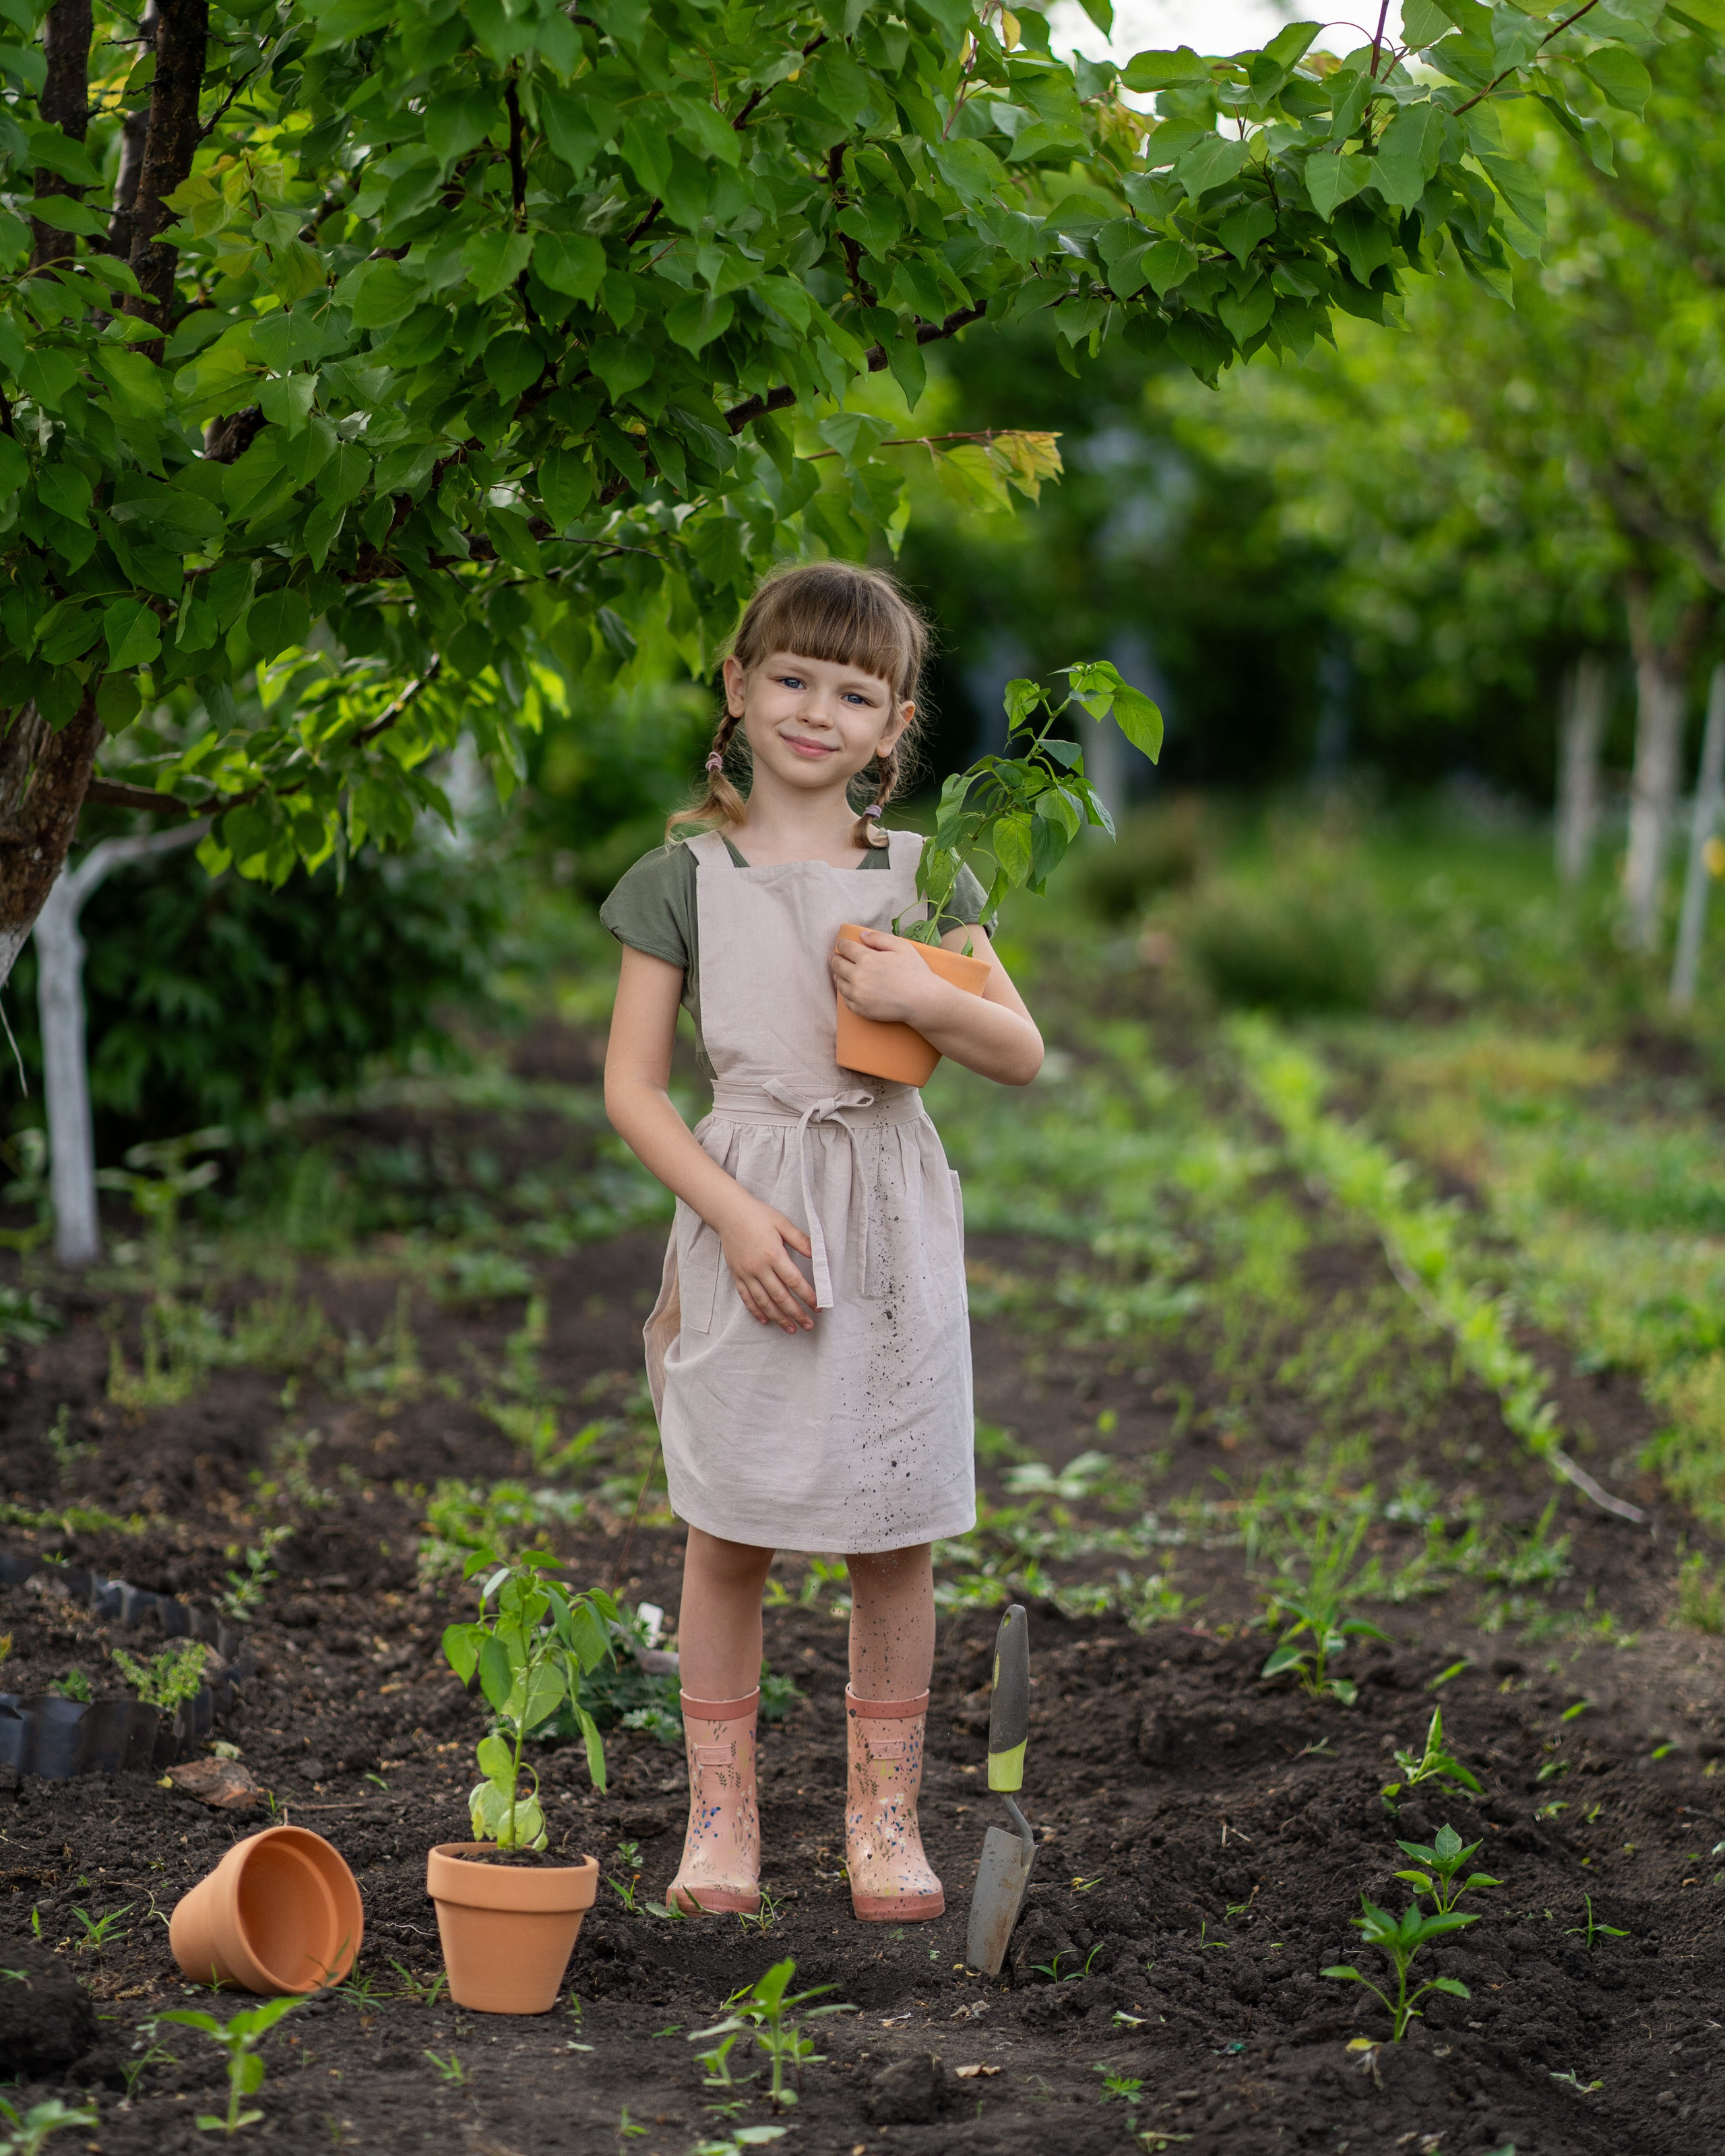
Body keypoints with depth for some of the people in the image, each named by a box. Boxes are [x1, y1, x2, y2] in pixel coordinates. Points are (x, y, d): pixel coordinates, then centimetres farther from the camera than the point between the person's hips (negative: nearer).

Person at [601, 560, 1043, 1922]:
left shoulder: (920, 877, 6)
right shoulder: (685, 878, 1)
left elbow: (1025, 1055, 5)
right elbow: (632, 1083, -2)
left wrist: (927, 998, -15)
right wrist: (735, 1216, -13)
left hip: (890, 1228, 1)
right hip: (745, 1226, -1)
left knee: (893, 1540, 5)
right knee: (728, 1537, 3)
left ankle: (885, 1815, 17)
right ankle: (722, 1814, 14)